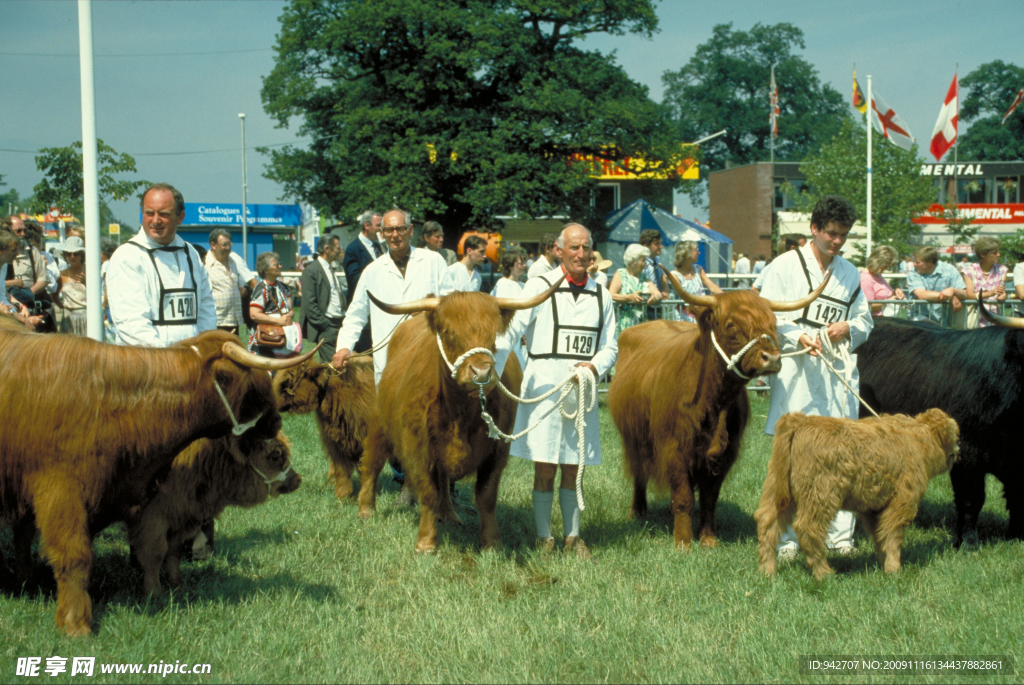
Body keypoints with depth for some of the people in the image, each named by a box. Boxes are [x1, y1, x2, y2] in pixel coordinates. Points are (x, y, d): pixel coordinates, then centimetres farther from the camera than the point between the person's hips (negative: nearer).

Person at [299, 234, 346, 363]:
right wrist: (324, 325, -15)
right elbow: (309, 304, -13)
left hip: (340, 324, 8)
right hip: (327, 326, -8)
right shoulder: (311, 271, -8)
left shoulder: (331, 269, 19)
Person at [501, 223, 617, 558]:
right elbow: (511, 330, -9)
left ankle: (573, 536, 19)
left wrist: (595, 367, -8)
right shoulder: (540, 286, -2)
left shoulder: (601, 295, 10)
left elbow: (610, 347, 14)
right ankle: (544, 538, 10)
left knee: (573, 470, 10)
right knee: (545, 470, 0)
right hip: (543, 385, -3)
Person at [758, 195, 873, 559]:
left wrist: (848, 328, -1)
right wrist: (798, 338, -17)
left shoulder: (849, 273, 18)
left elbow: (865, 320, 23)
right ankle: (786, 538, 1)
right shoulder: (785, 266, 4)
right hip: (796, 372, -4)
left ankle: (840, 535, 7)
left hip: (839, 375, 4)